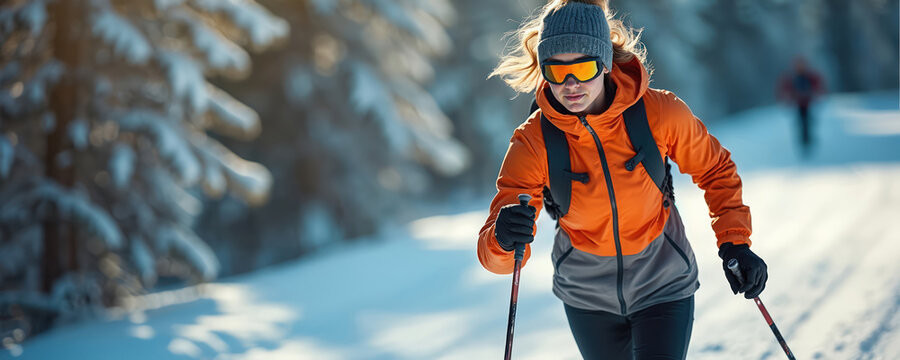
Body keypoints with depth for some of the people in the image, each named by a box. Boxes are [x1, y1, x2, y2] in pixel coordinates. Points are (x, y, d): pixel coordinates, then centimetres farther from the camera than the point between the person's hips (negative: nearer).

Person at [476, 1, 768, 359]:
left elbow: (715, 169, -3)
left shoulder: (658, 112, -23)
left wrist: (734, 243, -13)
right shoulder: (533, 142, -23)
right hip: (587, 296, 1)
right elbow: (496, 257, -26)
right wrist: (503, 240, -49)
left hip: (661, 286, -1)